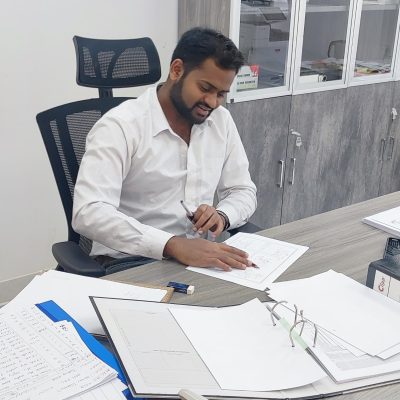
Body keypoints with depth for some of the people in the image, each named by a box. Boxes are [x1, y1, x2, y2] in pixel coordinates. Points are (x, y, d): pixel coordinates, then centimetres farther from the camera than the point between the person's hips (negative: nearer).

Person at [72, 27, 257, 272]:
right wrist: (174, 245, -36)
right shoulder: (120, 126, -15)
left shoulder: (221, 121, 4)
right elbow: (89, 214, -26)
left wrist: (222, 215, -11)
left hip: (196, 258, 5)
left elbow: (243, 191, 12)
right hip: (127, 265, -4)